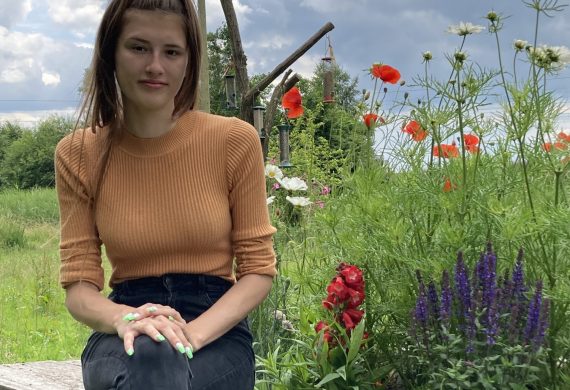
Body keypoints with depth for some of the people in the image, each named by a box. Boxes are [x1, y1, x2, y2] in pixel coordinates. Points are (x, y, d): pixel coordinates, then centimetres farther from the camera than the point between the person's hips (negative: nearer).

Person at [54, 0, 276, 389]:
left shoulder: (236, 140, -2)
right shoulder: (77, 154, 1)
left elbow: (259, 268, -1)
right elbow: (79, 285, 0)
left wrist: (192, 333, -19)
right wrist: (124, 318, -24)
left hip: (218, 330, -1)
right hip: (124, 337, 1)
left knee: (160, 359, -37)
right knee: (149, 356, -37)